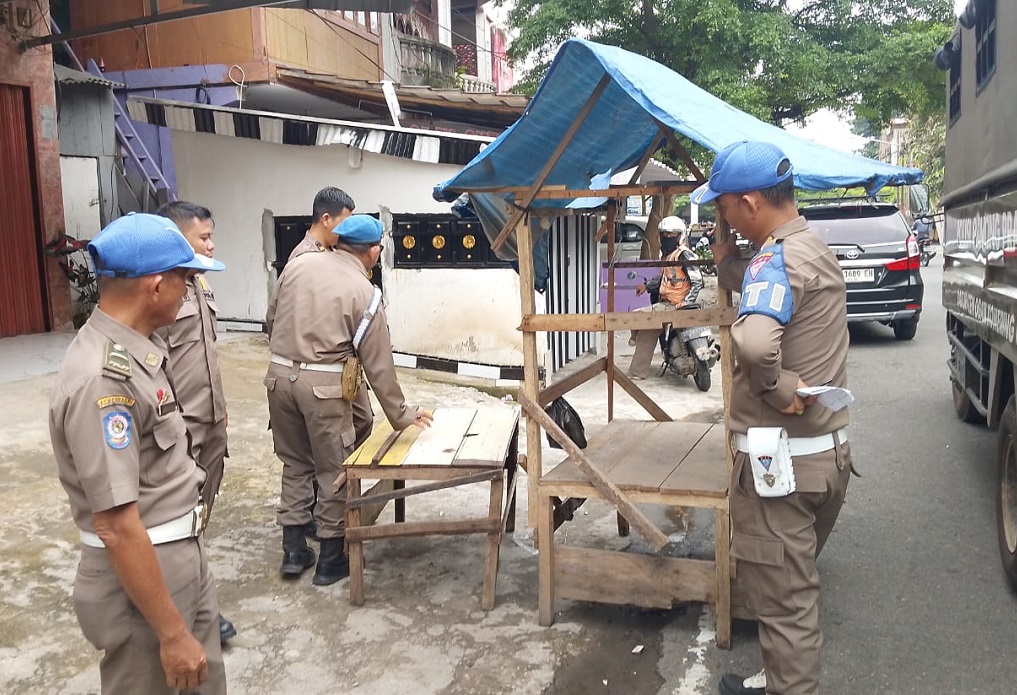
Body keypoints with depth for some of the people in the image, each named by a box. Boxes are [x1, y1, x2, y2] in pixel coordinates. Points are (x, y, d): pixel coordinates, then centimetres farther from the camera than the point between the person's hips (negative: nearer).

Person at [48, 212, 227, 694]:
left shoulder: (139, 346, 1)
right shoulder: (102, 379, -28)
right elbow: (117, 527, -27)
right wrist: (172, 632, -22)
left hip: (184, 556, 9)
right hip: (141, 574, -8)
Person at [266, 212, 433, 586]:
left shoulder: (299, 263, 6)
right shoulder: (364, 292, -6)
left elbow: (272, 320, 13)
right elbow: (378, 364, -5)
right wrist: (401, 415, 4)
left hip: (279, 375, 5)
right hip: (323, 384, -5)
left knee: (294, 464, 19)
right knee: (333, 470, 9)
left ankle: (294, 551, 27)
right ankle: (331, 560, 19)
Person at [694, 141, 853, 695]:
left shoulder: (778, 258, -21)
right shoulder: (815, 249, 10)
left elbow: (754, 339, -42)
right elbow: (770, 297, 25)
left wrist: (777, 389, -25)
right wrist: (724, 261, 9)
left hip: (781, 462, -10)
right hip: (828, 450, 10)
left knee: (783, 601, 4)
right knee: (796, 587, 24)